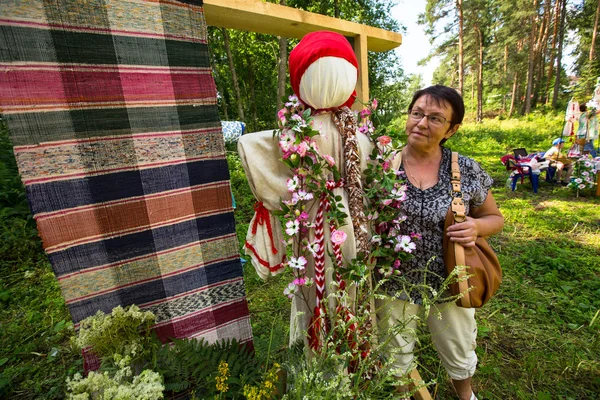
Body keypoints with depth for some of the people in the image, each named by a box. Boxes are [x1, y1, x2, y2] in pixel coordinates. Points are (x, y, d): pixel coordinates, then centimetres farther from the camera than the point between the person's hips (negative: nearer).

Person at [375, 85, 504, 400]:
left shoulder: (467, 171, -9)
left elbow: (495, 218, 4)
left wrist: (476, 226, -17)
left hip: (449, 282, 2)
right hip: (394, 281, -1)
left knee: (460, 356, 28)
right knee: (397, 357, 22)